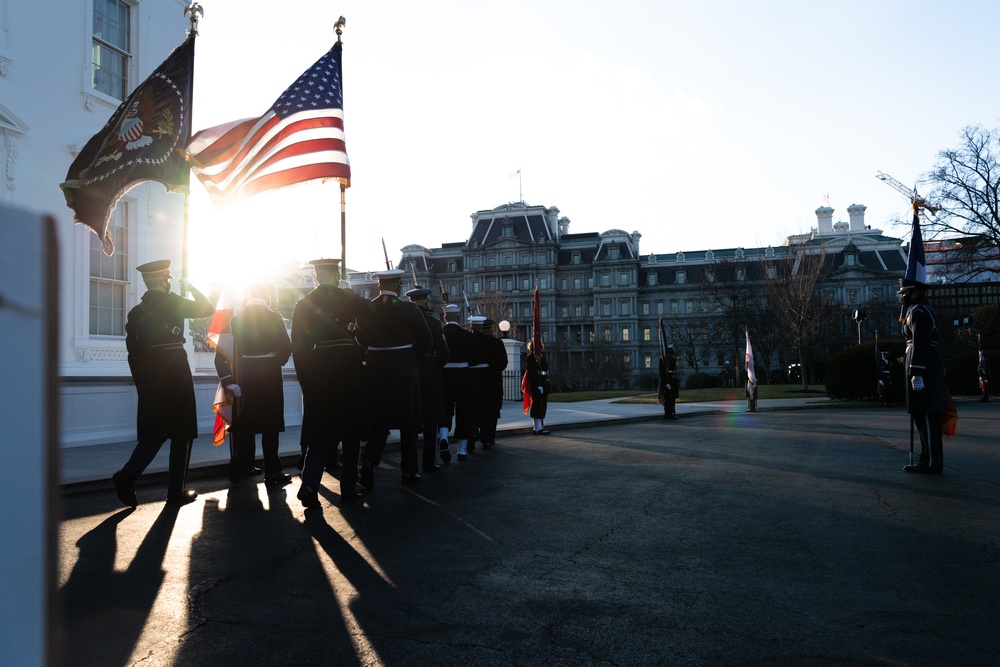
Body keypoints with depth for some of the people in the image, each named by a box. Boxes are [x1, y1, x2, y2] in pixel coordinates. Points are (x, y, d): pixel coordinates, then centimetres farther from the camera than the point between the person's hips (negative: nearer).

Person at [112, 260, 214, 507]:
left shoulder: (136, 311, 12)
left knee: (154, 432, 13)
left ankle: (127, 475, -6)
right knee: (181, 432, 3)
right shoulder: (170, 301, -5)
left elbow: (133, 350, 12)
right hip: (173, 370, -6)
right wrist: (190, 287, 13)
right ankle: (176, 491, 6)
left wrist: (143, 383, 18)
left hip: (149, 375, 6)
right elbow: (207, 309, 1)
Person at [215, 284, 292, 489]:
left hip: (244, 377, 3)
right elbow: (286, 348, -8)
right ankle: (272, 474, 4)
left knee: (245, 423, 14)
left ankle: (241, 468, 24)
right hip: (270, 376, -3)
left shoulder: (236, 319, 2)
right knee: (269, 425, 2)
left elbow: (222, 352, -2)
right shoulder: (274, 318, -6)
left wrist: (228, 380, -1)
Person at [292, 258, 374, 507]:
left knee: (321, 433, 9)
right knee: (350, 431, 9)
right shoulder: (350, 298, -3)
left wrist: (306, 380, 8)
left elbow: (298, 346, 2)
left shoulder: (303, 304, 3)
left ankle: (309, 485, -7)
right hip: (349, 370, -1)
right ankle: (349, 489, 14)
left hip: (318, 372, 2)